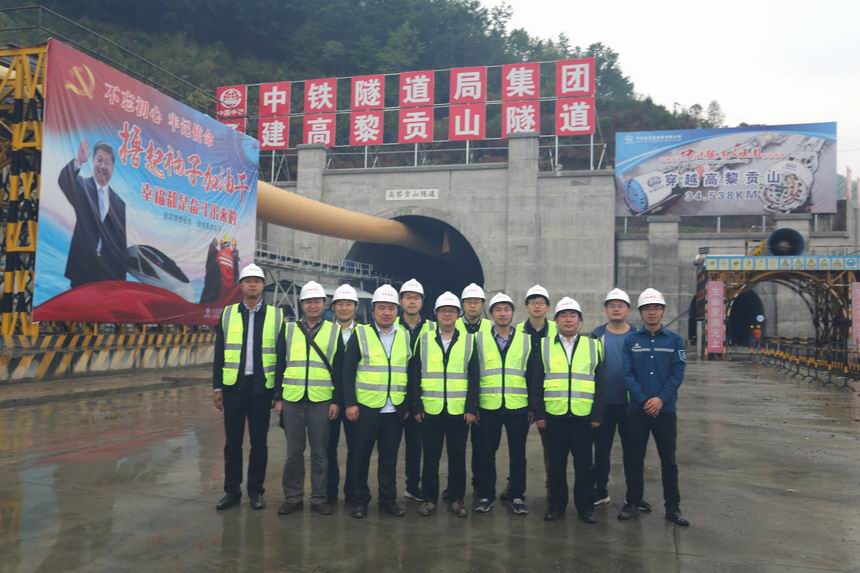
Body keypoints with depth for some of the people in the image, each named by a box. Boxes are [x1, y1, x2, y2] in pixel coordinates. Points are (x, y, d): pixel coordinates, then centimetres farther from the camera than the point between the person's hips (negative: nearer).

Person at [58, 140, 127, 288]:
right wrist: (78, 162, -36)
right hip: (82, 270, -2)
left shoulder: (118, 202, 8)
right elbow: (64, 182, -17)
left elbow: (122, 242, 8)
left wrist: (121, 278, 5)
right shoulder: (82, 187, 6)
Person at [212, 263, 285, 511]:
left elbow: (281, 356, 1)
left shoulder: (276, 316, 1)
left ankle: (256, 491, 19)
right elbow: (219, 353, 6)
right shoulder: (227, 314, 5)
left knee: (259, 442, 7)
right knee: (232, 441, 8)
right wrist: (217, 387, 2)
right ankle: (232, 490, 21)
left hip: (262, 387, -1)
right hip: (233, 386, 1)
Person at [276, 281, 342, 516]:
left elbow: (340, 370, 3)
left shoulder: (334, 332, 5)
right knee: (293, 451, 8)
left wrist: (337, 401, -3)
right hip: (292, 400, 1)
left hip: (321, 401, -1)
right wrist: (277, 398, 4)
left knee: (320, 452, 6)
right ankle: (293, 497, 20)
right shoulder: (289, 330, 9)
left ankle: (319, 498, 17)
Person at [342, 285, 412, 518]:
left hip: (395, 410, 2)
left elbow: (411, 372, 12)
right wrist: (350, 403, -9)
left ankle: (388, 499, 22)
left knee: (389, 457, 10)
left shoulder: (405, 336, 7)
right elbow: (348, 371, -4)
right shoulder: (360, 334, -2)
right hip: (365, 408, -2)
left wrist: (408, 404, 7)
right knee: (360, 455, 6)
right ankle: (359, 500, 21)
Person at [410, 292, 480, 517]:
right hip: (430, 410, 0)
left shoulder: (469, 340, 5)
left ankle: (456, 499, 19)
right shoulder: (424, 340, 5)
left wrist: (471, 408, -5)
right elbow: (414, 376, 3)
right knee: (430, 456, 6)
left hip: (459, 410, 0)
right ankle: (429, 499, 19)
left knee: (457, 456, 7)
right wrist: (416, 406, -3)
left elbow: (474, 378, 2)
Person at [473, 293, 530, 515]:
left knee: (518, 453, 7)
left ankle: (517, 496, 20)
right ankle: (485, 495, 19)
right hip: (488, 406, 0)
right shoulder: (480, 339, 5)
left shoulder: (526, 340, 7)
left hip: (518, 406, 0)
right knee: (486, 452, 6)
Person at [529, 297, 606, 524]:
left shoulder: (593, 346, 6)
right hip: (554, 415, 0)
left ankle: (585, 506, 21)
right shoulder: (544, 346, 6)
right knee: (556, 463, 8)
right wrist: (538, 413, -2)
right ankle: (556, 504, 22)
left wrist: (598, 414, -1)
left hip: (584, 416, 0)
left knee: (583, 463, 8)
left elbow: (600, 383, 5)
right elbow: (536, 383, 5)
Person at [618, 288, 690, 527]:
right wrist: (644, 401, -13)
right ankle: (633, 503, 19)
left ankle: (673, 507, 19)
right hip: (637, 409, 0)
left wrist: (661, 399, -14)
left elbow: (677, 374, -3)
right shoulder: (631, 340, 2)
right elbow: (627, 374, -3)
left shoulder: (674, 340, 3)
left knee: (668, 459, 8)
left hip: (666, 410, 0)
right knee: (634, 459, 7)